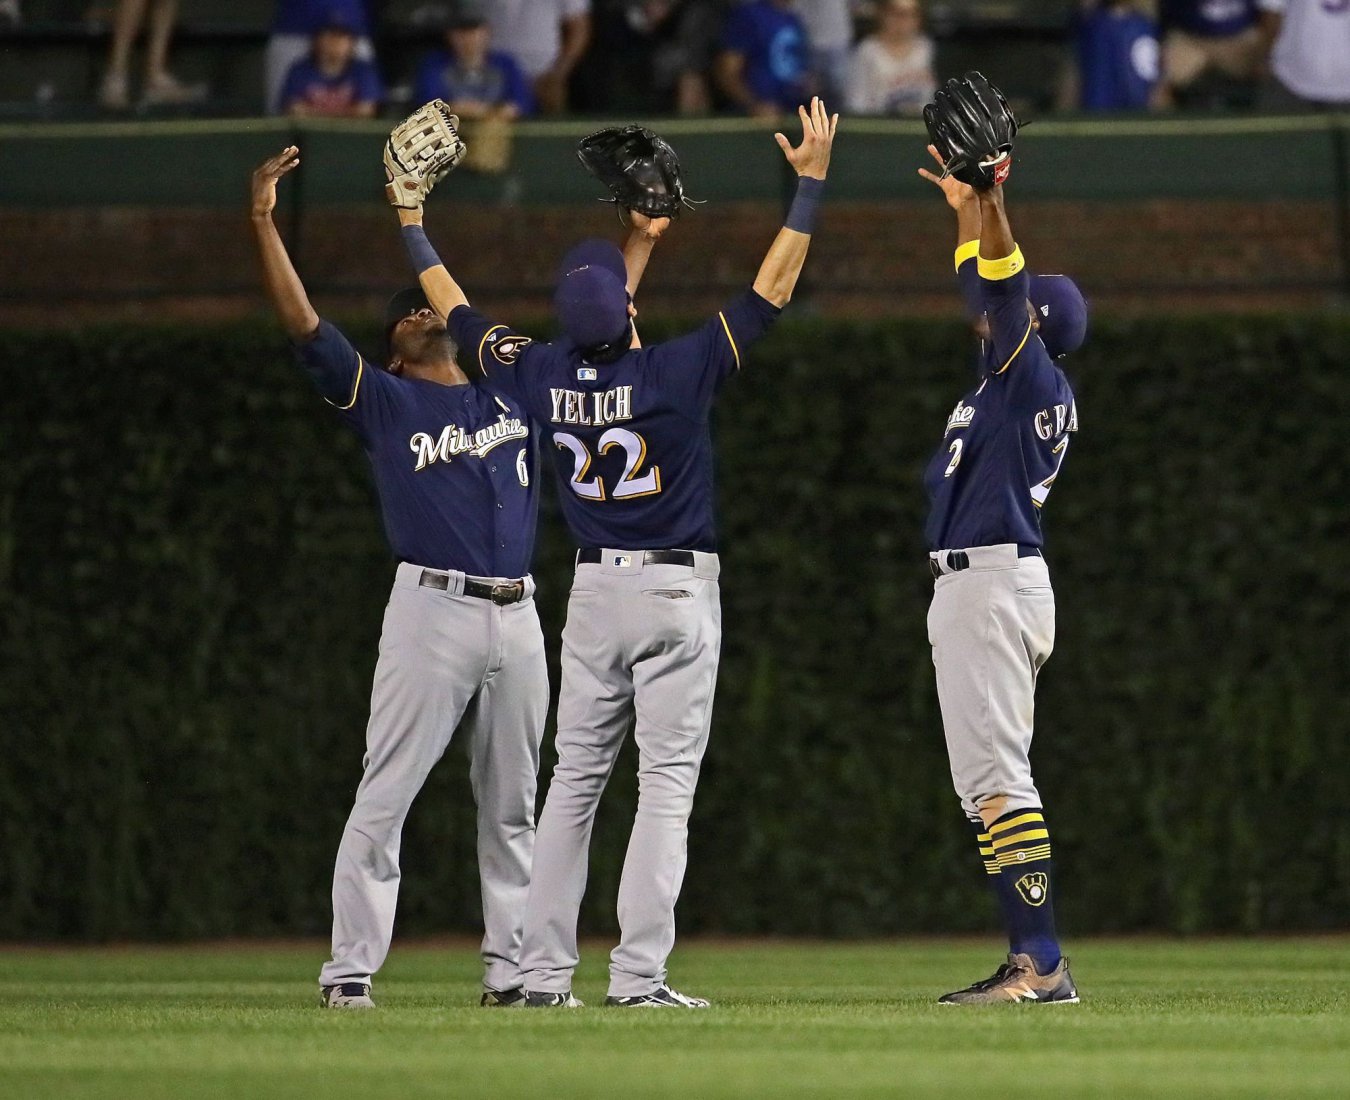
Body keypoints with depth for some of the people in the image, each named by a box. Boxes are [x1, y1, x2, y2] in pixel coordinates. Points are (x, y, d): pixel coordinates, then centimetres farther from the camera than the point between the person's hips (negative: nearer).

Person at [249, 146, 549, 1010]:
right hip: (432, 610, -4)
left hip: (517, 617, 4)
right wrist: (265, 224, -8)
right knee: (385, 798, -8)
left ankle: (512, 970, 14)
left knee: (512, 807, 8)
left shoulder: (515, 389, 18)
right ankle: (351, 970, -8)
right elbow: (305, 326, -2)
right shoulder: (383, 401, 8)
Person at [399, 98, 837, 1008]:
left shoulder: (546, 376, -3)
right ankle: (639, 976, -13)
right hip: (678, 594, -4)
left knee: (575, 779, 10)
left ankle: (545, 971, 7)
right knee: (667, 783, -5)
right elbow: (775, 285, -13)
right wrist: (812, 182, -8)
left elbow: (455, 311, 13)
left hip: (596, 593, 4)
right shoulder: (677, 373, -15)